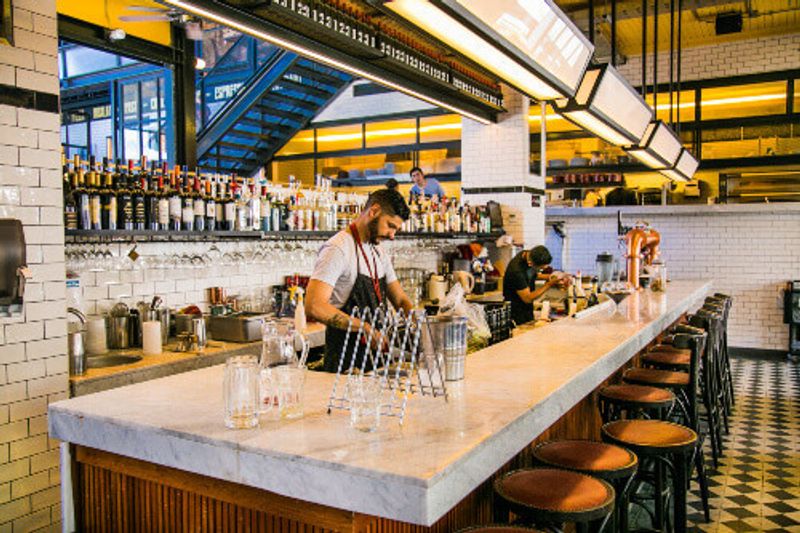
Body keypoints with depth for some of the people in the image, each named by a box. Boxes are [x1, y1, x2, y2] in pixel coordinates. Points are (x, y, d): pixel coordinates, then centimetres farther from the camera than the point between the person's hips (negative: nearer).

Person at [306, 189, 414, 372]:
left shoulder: (380, 254, 14)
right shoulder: (338, 249, -15)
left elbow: (400, 300, 17)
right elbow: (314, 307, -26)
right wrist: (365, 328, -27)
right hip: (345, 359, -8)